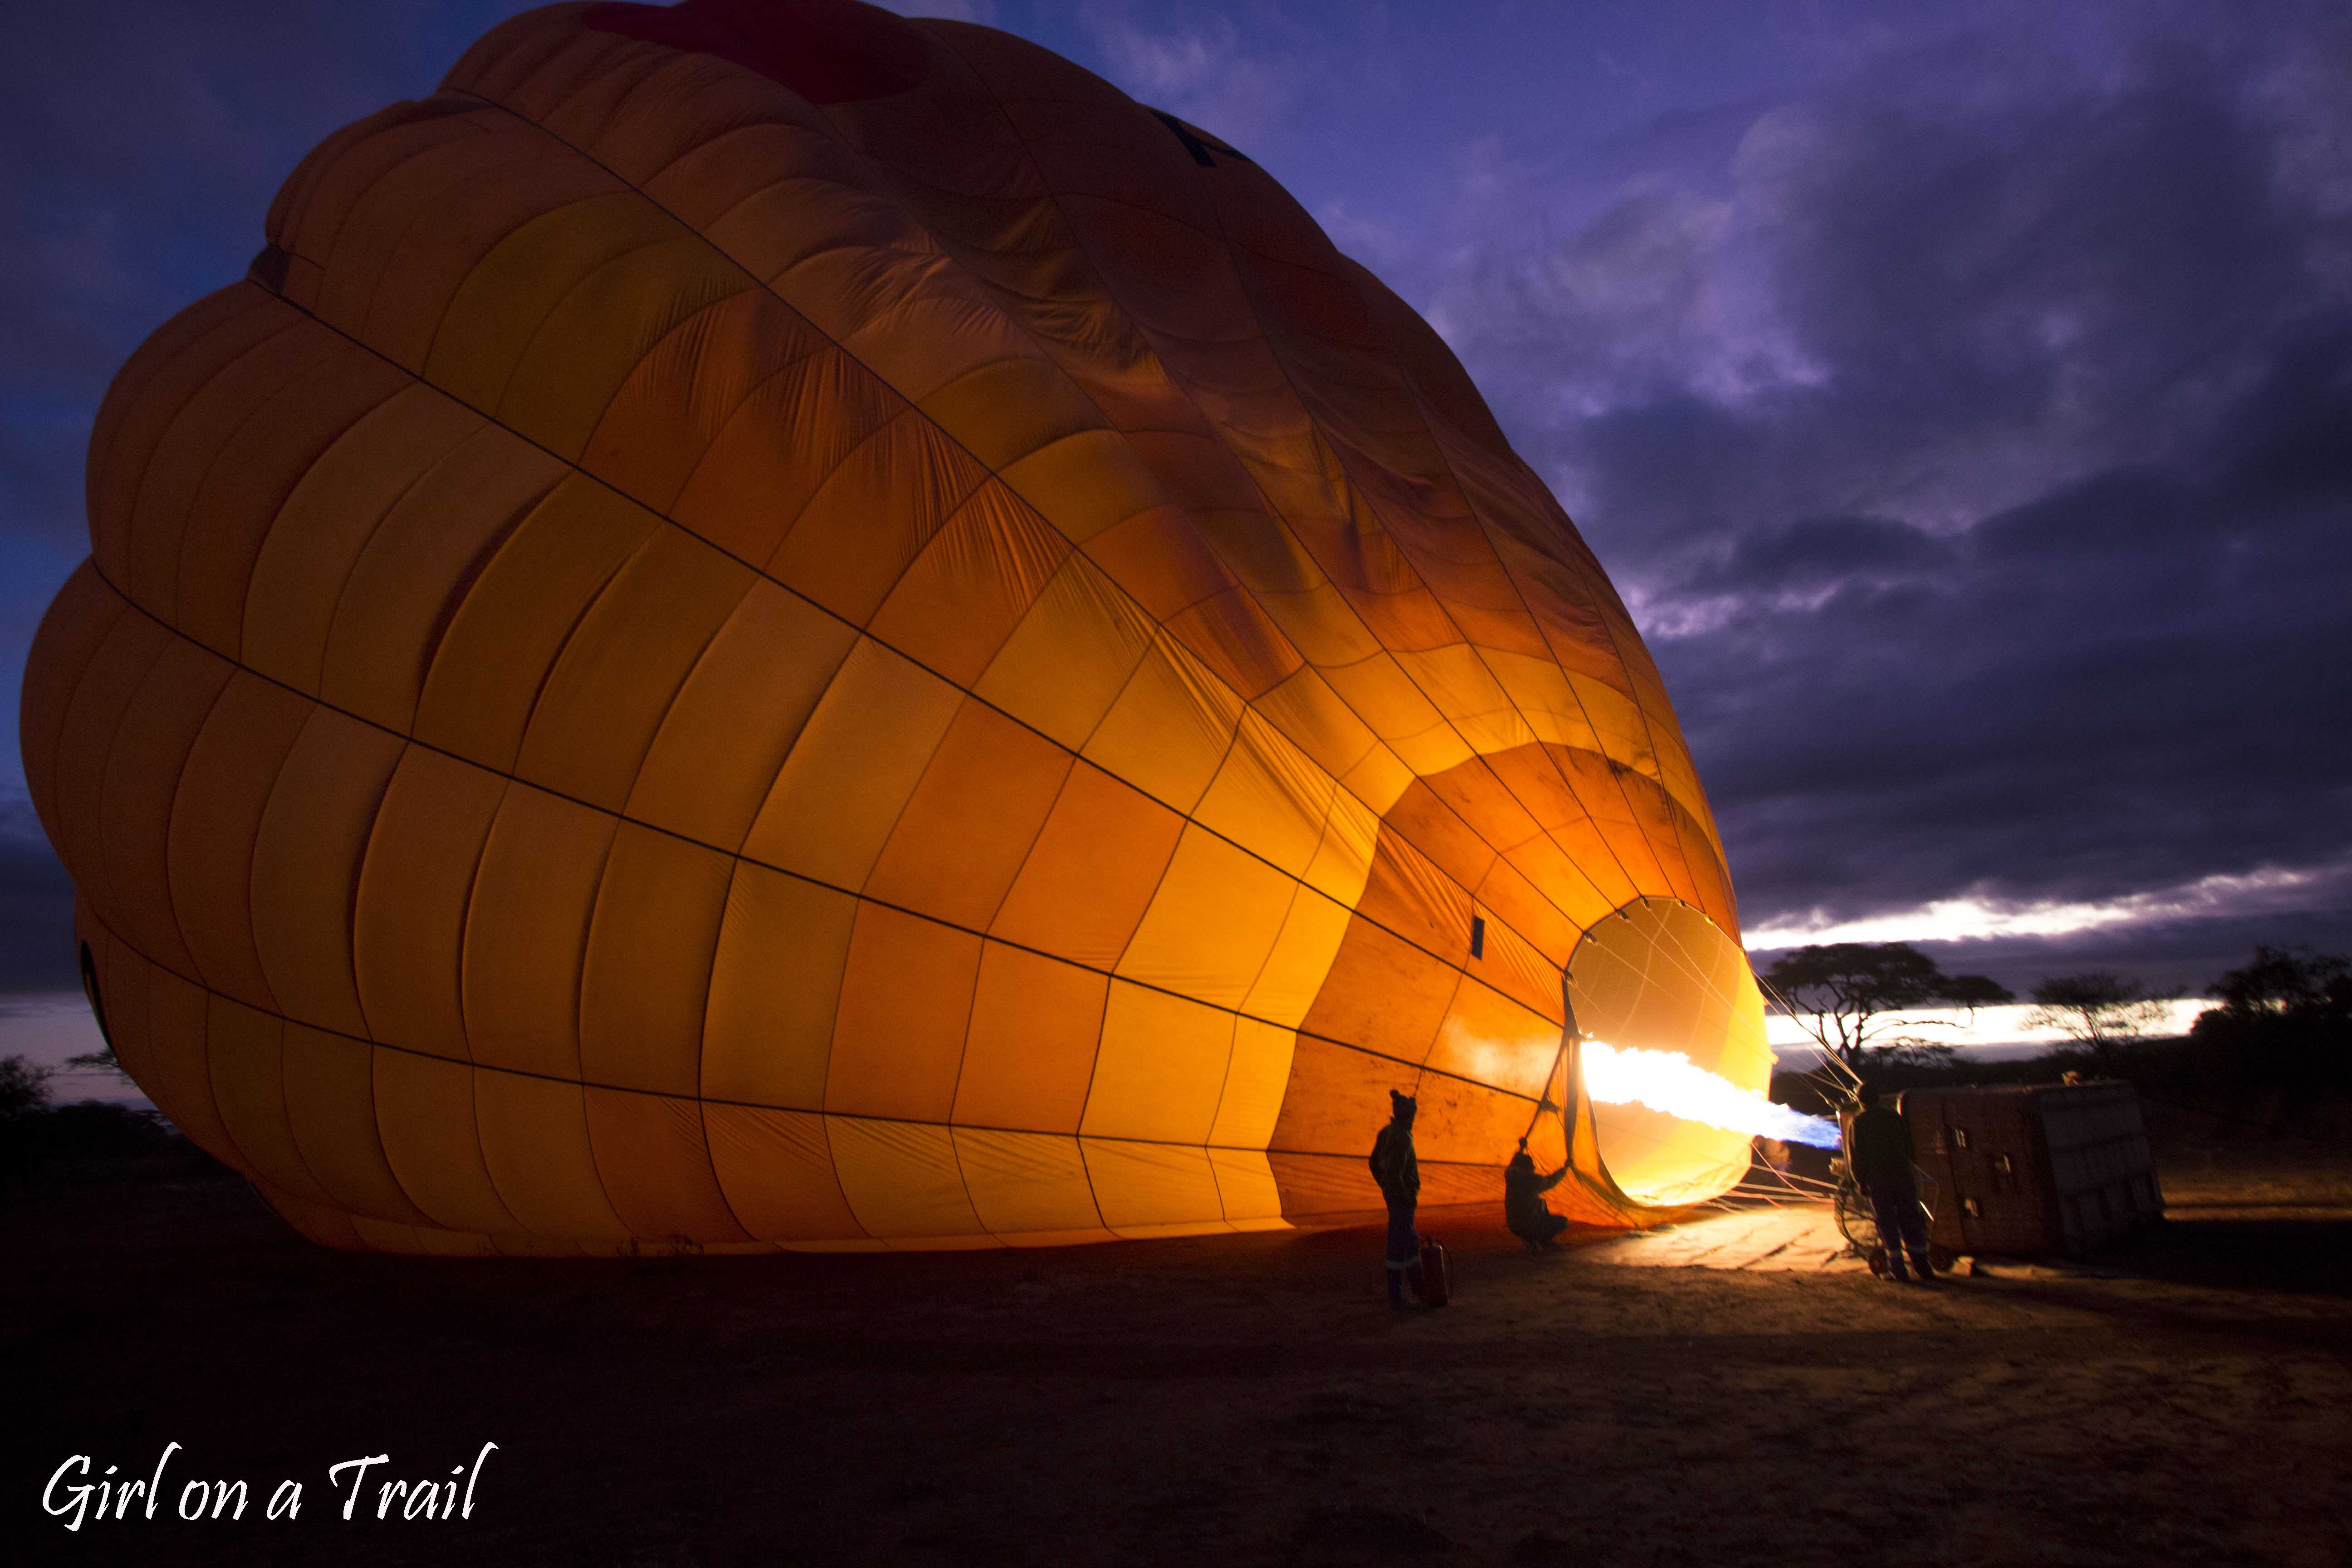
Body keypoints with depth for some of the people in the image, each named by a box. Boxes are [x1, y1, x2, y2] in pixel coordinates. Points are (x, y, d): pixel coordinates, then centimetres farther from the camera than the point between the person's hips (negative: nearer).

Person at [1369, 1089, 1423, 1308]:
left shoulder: (1386, 1133, 7)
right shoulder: (1403, 1138, -21)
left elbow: (1374, 1163, 14)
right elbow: (1394, 1172, -28)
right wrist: (1407, 1197, -16)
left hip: (1391, 1194, 9)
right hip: (1403, 1198, -9)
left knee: (1411, 1241, 22)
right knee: (1399, 1245, -1)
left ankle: (1418, 1287, 36)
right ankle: (1396, 1297, 6)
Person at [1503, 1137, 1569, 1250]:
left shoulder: (1510, 1176, -3)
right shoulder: (1534, 1180, -19)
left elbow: (1513, 1165, 23)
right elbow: (1551, 1181, 1)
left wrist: (1522, 1149, 31)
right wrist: (1565, 1168, 17)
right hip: (1528, 1227, -7)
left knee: (1541, 1204, 30)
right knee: (1563, 1223, 8)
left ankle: (1546, 1241, 31)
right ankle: (1532, 1240, 0)